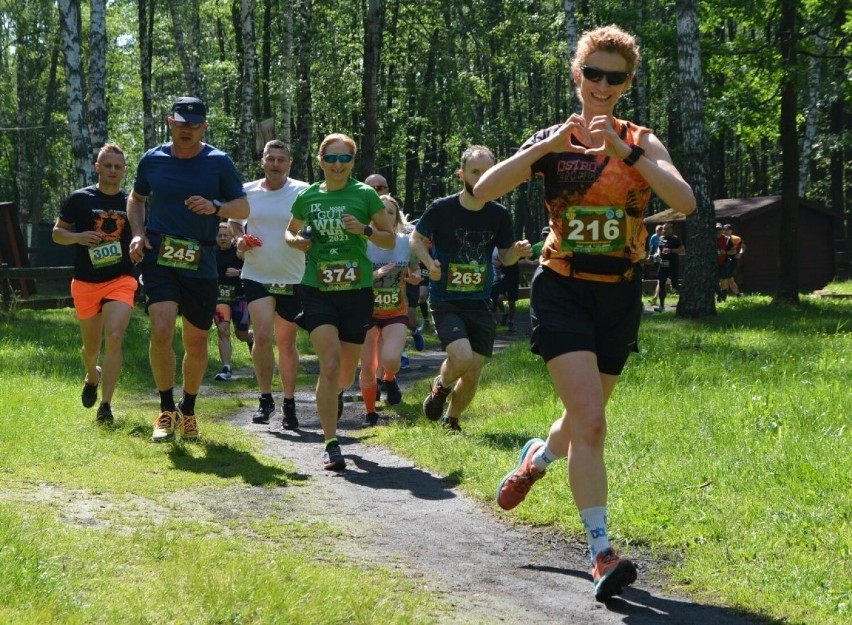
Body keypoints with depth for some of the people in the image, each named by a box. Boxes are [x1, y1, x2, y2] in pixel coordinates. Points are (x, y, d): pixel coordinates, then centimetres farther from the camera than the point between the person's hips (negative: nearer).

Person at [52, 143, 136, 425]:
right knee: (91, 346, 13)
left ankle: (105, 405, -17)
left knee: (114, 338, -20)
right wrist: (78, 237, -15)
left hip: (121, 280, 0)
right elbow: (57, 233, 5)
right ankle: (92, 376, 48)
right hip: (85, 283, 1)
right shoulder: (79, 199, 0)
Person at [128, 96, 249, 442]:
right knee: (161, 332, -18)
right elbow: (136, 199, 20)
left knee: (196, 342, 9)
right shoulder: (152, 160, 3)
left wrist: (215, 207, -20)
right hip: (159, 260, 0)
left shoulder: (219, 163, -1)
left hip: (201, 265, 0)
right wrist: (138, 233, 2)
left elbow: (243, 208, 1)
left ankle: (188, 410, 30)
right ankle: (167, 411, -3)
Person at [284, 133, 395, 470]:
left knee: (346, 373, 11)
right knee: (330, 364, -18)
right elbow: (290, 232, 21)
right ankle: (331, 445, -13)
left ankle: (335, 394, 50)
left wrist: (364, 230, -15)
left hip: (356, 291, 1)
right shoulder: (307, 197, 4)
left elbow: (390, 240, 4)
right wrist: (296, 241, -2)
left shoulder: (365, 195, 0)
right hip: (317, 290, -1)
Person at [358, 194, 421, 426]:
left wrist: (415, 277, -10)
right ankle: (370, 413, 20)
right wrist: (375, 274, -29)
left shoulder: (406, 243, -3)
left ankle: (389, 379, 15)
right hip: (367, 311, -1)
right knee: (368, 367, -2)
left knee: (390, 359, -22)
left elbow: (415, 270, 13)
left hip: (396, 312, 1)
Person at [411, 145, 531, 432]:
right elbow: (417, 238, 5)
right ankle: (441, 385, 11)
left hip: (480, 302, 3)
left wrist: (517, 252, -14)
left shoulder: (499, 215, -2)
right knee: (462, 357, -25)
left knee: (473, 374, 4)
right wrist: (429, 263, -14)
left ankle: (451, 419, 33)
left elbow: (505, 256, 9)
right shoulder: (442, 209, -11)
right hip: (445, 300, -3)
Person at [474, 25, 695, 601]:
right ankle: (602, 554, -16)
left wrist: (625, 151, -27)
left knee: (585, 419, 16)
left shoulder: (641, 144, 0)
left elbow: (685, 202, -18)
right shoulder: (553, 141, 0)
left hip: (619, 297, 3)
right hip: (562, 290, -3)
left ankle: (538, 457, 52)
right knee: (590, 419, -18)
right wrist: (546, 147, -21)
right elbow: (483, 192, -12)